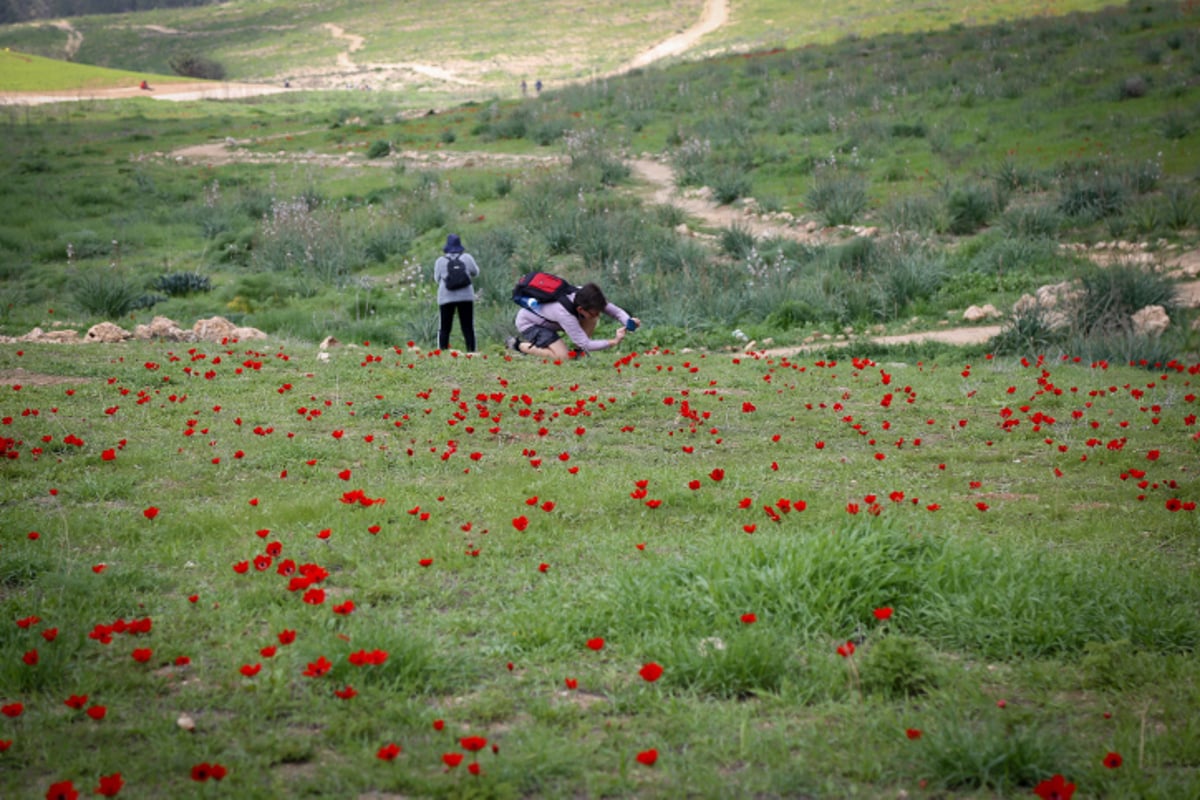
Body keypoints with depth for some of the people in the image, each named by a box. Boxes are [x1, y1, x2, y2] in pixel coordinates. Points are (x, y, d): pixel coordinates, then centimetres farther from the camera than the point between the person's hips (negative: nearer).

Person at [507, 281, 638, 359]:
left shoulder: (584, 295, -23)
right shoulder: (564, 313, -41)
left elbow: (616, 311, -16)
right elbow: (586, 344, -37)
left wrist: (629, 322, -36)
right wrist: (614, 342, -41)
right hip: (528, 322, -7)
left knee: (591, 319, -14)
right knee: (563, 356, -24)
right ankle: (519, 345, -7)